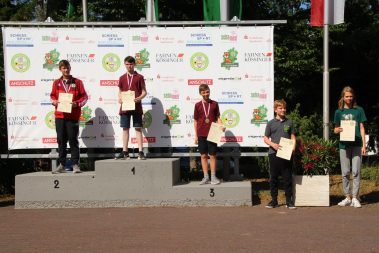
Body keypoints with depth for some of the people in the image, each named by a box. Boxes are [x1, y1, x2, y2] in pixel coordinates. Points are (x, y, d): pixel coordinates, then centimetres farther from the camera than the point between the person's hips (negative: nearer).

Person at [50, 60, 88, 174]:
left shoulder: (77, 82, 4)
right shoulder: (56, 83, 10)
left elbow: (84, 96, 3)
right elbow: (52, 96, 17)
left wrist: (77, 103, -13)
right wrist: (54, 101, -4)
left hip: (73, 116, -2)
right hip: (60, 116, 2)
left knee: (73, 140, 0)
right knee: (61, 140, 6)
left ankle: (75, 164, 4)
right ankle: (61, 165, 13)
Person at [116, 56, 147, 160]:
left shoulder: (139, 77, 2)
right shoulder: (122, 78, 12)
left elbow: (144, 91, 2)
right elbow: (120, 91, 17)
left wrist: (139, 98, -17)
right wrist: (119, 99, -3)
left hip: (136, 107, -3)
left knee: (138, 128, -2)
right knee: (125, 129, 6)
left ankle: (140, 152, -1)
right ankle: (125, 152, 11)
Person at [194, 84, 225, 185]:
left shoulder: (214, 104, 3)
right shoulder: (198, 105, 4)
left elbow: (217, 118, 6)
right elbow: (195, 121, 7)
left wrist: (221, 126, -13)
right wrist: (196, 135, 4)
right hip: (201, 134, 1)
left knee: (212, 155, 2)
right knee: (203, 155, 5)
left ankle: (213, 177, 9)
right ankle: (206, 177, 12)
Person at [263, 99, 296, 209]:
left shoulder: (289, 122, 9)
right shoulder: (271, 123, 6)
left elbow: (293, 136, 11)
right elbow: (265, 138, 6)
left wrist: (293, 146, -8)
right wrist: (273, 144, -13)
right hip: (273, 153, 0)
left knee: (287, 178, 2)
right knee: (273, 178, 5)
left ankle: (289, 200, 8)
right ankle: (274, 200, 14)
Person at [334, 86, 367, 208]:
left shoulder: (359, 110, 6)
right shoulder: (339, 112, 9)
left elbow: (362, 128, 6)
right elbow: (335, 129, 13)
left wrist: (364, 145, -1)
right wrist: (338, 130, -11)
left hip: (356, 144, -1)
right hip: (344, 144, 1)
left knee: (356, 172, -3)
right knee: (345, 172, 4)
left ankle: (355, 198, 3)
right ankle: (347, 197, 12)